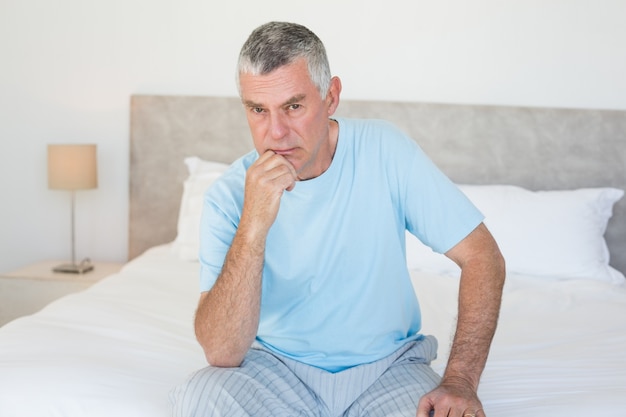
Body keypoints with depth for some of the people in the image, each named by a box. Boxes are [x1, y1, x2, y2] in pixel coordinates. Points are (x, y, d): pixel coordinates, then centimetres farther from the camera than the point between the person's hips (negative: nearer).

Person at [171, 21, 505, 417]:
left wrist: (460, 382, -19)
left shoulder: (384, 150, -13)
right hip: (278, 365, 1)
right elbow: (222, 353, -22)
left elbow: (483, 258, -9)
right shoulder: (229, 197, -13)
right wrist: (253, 226, -34)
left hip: (386, 365, 0)